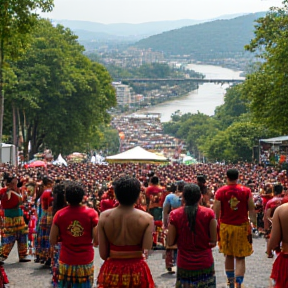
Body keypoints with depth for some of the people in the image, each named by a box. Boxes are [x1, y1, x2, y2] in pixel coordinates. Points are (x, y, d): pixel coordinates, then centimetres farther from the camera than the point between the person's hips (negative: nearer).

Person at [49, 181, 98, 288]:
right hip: (85, 262, -1)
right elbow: (97, 240, -11)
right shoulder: (91, 213, -9)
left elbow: (52, 241, -2)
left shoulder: (59, 214, -5)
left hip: (66, 262, 1)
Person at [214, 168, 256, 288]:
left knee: (228, 255, 19)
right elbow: (251, 210, -4)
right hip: (242, 227, -1)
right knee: (240, 258, 3)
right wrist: (253, 223, 6)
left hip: (225, 226, 1)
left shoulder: (220, 192, -7)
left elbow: (216, 212, -6)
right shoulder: (246, 191, -6)